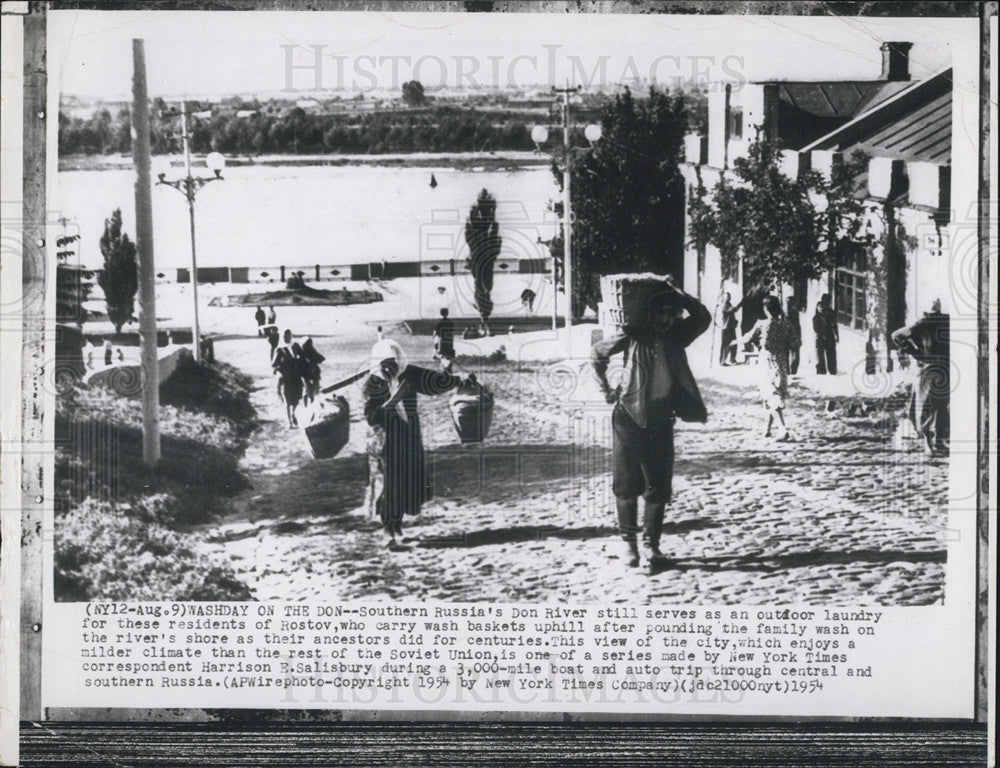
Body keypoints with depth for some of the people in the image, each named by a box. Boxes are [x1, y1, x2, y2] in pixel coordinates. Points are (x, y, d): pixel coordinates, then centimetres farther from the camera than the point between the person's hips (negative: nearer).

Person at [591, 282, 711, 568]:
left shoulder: (677, 336, 0)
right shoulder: (632, 337, -6)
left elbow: (703, 318, -13)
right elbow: (597, 353, 7)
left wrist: (678, 295, -18)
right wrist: (606, 389, 5)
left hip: (661, 420, 2)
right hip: (629, 417, -2)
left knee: (660, 487, 2)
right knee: (627, 484, 1)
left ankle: (651, 542, 15)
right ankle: (629, 542, 14)